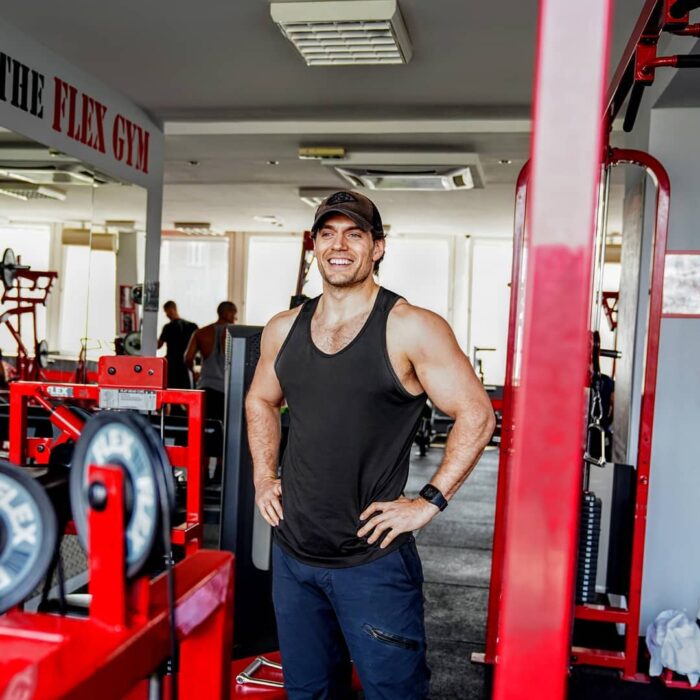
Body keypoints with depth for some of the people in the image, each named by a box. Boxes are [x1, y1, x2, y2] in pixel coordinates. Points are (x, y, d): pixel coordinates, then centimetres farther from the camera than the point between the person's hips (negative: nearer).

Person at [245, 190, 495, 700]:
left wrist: (429, 503, -14)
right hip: (293, 552, 6)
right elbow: (261, 401, 21)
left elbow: (476, 414, -12)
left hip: (372, 559, -5)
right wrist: (264, 477, 11)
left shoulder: (410, 328, -12)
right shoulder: (284, 330, 5)